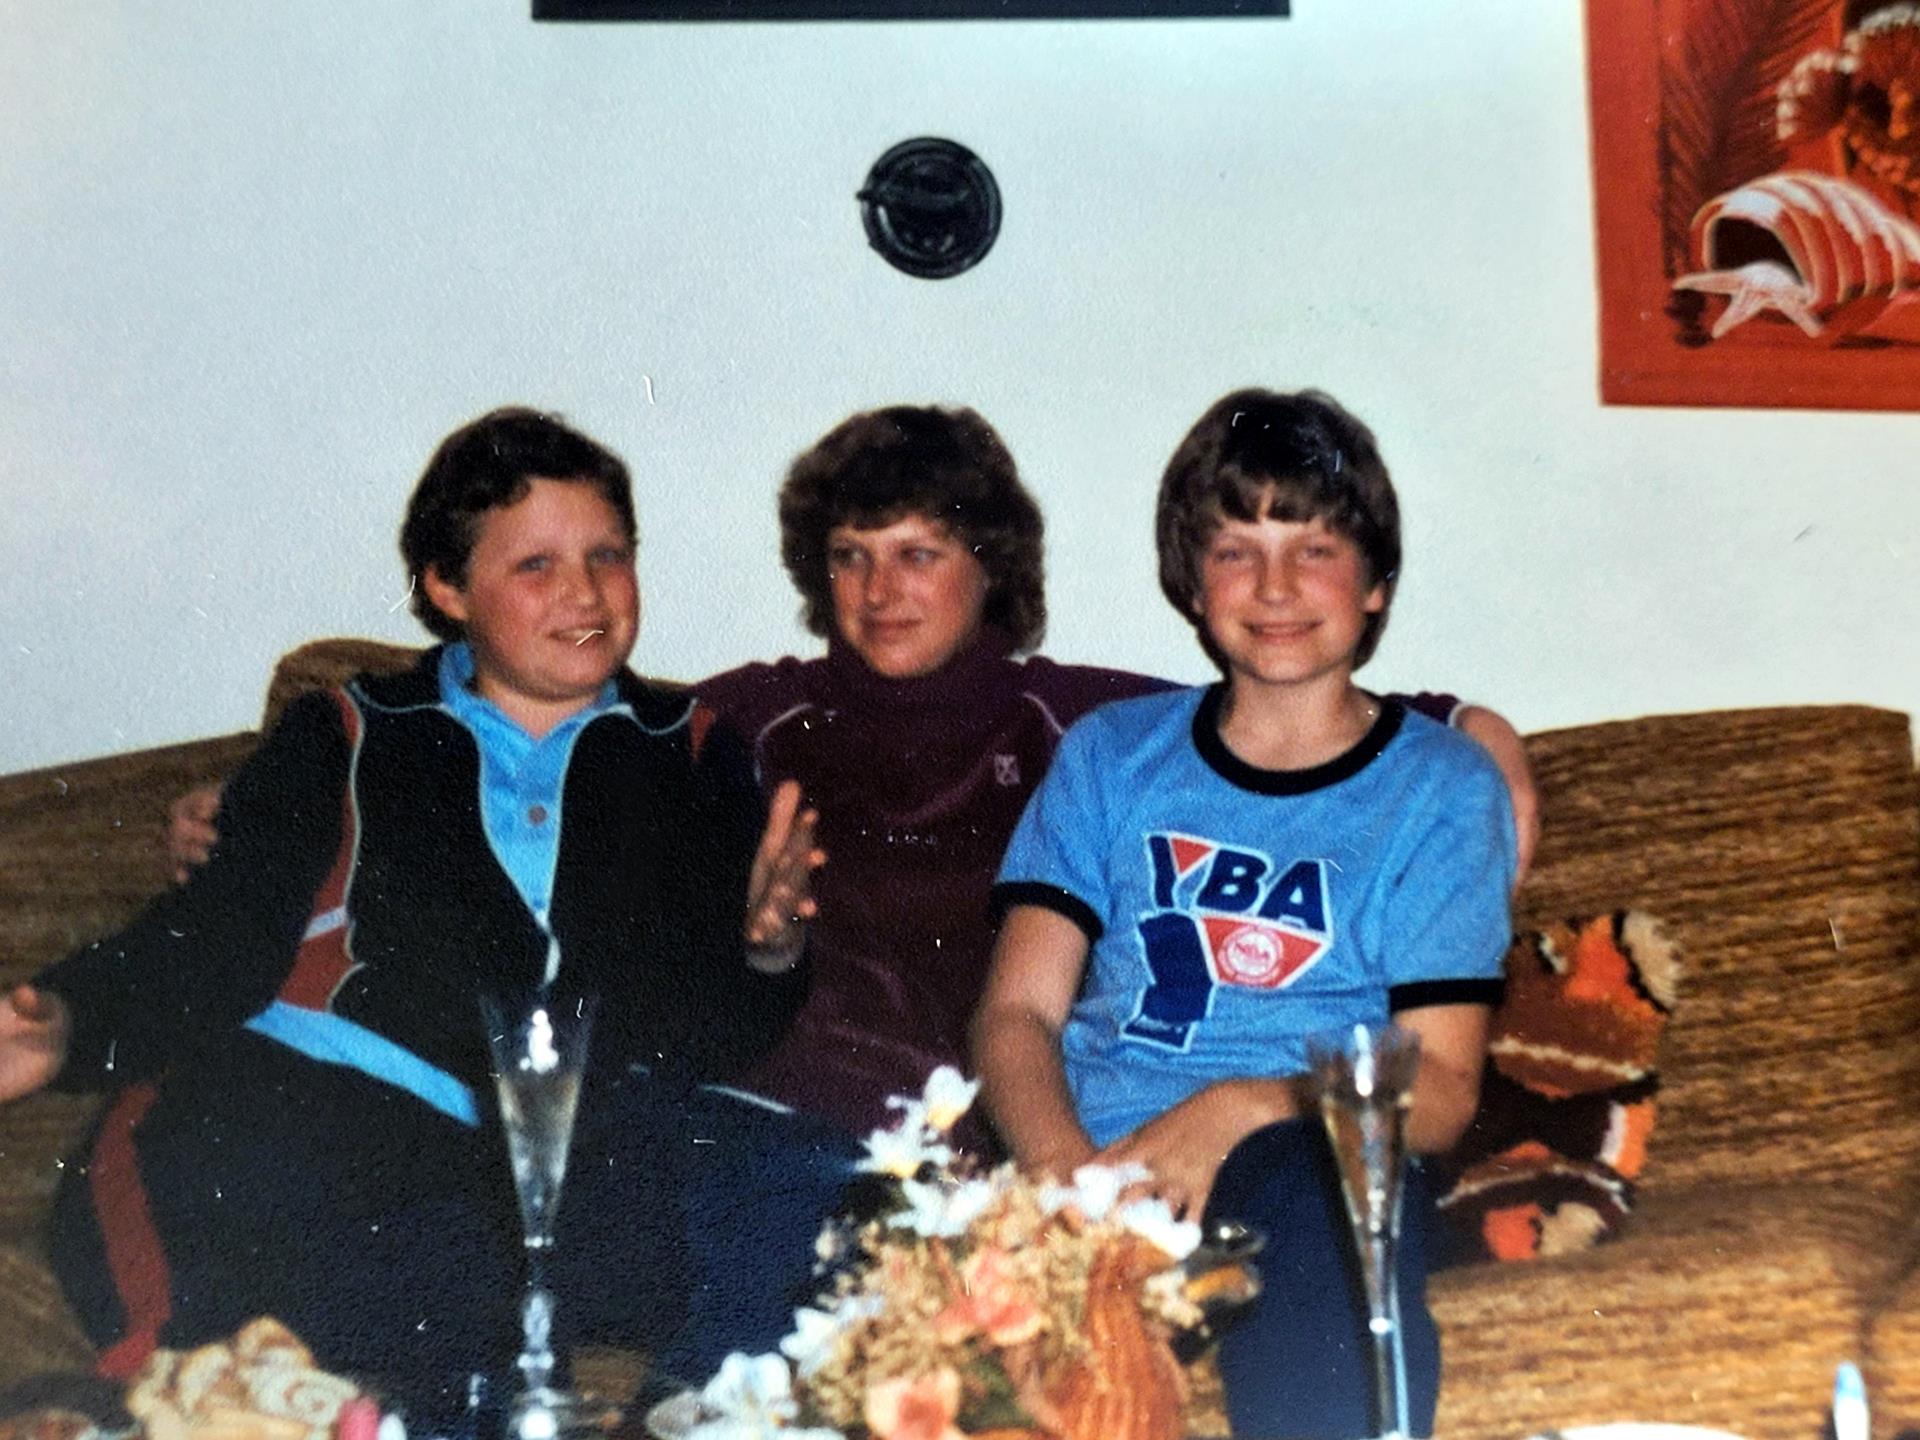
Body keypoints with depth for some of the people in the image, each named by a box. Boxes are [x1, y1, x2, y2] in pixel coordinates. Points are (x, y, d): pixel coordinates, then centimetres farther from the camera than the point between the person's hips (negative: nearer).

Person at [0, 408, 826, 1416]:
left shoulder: (692, 757, 23)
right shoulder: (346, 738, 22)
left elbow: (730, 1028, 16)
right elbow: (221, 935, 11)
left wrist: (768, 948, -8)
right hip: (309, 1107, -1)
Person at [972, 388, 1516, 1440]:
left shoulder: (1443, 789, 12)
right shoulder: (1111, 754, 19)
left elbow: (1439, 1089, 4)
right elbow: (1017, 1012, 10)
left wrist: (1237, 1109, -16)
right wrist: (1072, 1174, -14)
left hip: (1310, 1166, -1)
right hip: (1085, 1164, 2)